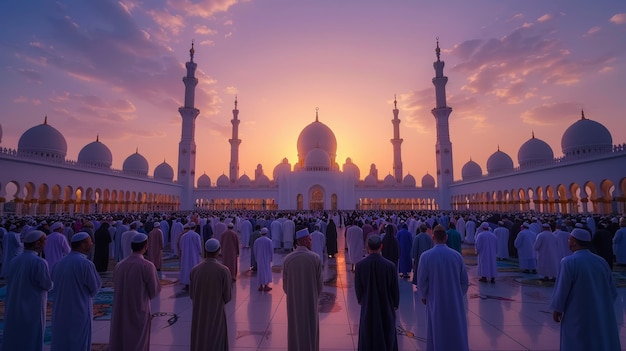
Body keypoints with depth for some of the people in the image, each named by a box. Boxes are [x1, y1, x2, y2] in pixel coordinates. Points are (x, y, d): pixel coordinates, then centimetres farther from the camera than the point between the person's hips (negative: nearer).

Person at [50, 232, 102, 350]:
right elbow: (95, 287, -9)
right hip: (79, 312, -6)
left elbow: (52, 288, 10)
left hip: (60, 312, 6)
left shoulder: (60, 263, -1)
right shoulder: (86, 264, -20)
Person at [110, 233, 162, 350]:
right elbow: (155, 290, -11)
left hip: (120, 313, 5)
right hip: (139, 312, -5)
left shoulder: (119, 265, -5)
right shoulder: (147, 266, -19)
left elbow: (115, 287, 8)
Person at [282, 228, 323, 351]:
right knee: (311, 329, 16)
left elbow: (285, 284, -2)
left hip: (293, 301, 2)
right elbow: (319, 283, -7)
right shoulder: (315, 258, -14)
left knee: (295, 329, 17)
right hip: (310, 300, -2)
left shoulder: (287, 259, -9)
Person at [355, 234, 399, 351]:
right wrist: (395, 304, 10)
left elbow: (358, 288, -4)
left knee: (367, 336, 18)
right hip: (386, 306, 0)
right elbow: (395, 288, -8)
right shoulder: (390, 265, -19)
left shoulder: (360, 265, -17)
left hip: (367, 307, 1)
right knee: (387, 335, 18)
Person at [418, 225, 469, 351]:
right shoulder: (457, 255, -9)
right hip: (455, 302, 2)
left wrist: (424, 296, 9)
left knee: (438, 333, 15)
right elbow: (465, 281, -1)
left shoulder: (426, 256, -15)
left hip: (436, 301, -1)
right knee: (457, 332, 16)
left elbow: (422, 281, -9)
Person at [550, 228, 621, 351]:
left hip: (578, 317, -5)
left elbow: (561, 288, -14)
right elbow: (613, 291, 6)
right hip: (602, 316, 5)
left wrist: (556, 309, 0)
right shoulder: (601, 261, -2)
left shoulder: (569, 262, -19)